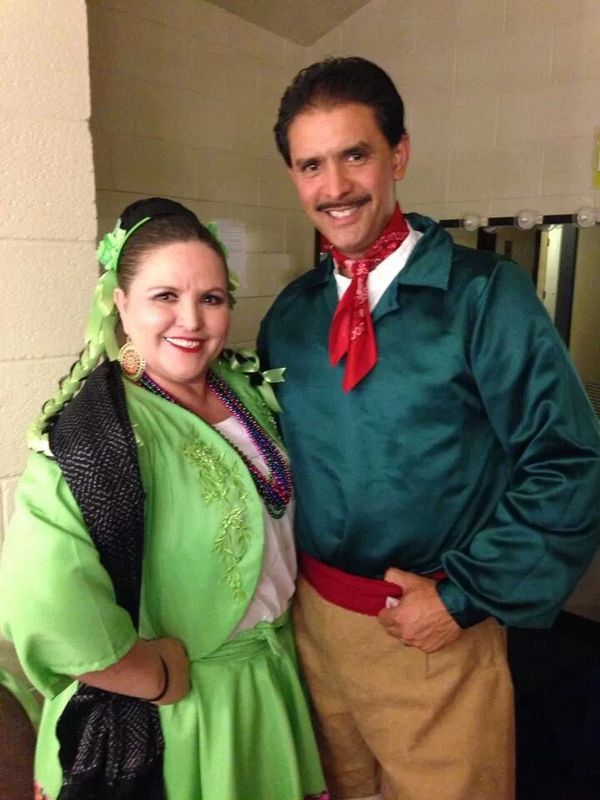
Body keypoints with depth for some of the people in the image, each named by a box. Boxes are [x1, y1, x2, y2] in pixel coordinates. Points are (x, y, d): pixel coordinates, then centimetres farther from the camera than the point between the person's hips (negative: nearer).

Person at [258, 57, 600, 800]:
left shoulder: (485, 293, -14)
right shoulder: (289, 312, 1)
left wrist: (467, 597, -14)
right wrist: (284, 573, 2)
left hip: (435, 631, -4)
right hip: (311, 616, 5)